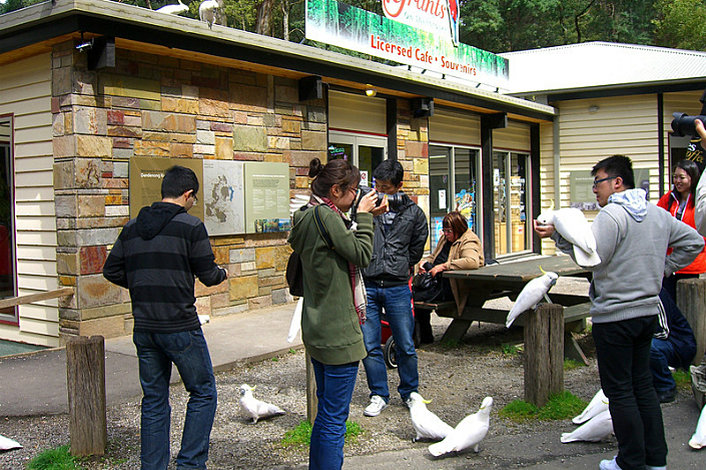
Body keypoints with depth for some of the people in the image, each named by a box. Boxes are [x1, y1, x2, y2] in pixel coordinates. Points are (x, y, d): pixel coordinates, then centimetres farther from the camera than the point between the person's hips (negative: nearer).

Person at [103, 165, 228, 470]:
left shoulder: (132, 227, 8)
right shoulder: (190, 226, -9)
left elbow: (111, 271, 10)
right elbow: (208, 275, -8)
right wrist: (223, 273, 14)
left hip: (144, 328, 6)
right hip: (180, 327, -6)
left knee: (153, 400, 15)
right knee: (203, 393, 9)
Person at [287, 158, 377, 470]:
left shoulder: (307, 217, 11)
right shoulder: (326, 216, -18)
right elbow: (361, 254, -14)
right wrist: (363, 215, -3)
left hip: (316, 329, 10)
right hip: (339, 331, -10)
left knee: (325, 412, 21)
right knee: (334, 419, -1)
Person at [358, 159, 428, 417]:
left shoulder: (413, 212, 5)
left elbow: (417, 249, 15)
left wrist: (399, 266, 8)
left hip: (397, 287, 0)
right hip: (367, 286, 0)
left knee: (405, 346, 6)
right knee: (370, 346, 5)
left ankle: (410, 393, 25)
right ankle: (379, 395, 21)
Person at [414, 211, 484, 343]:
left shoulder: (469, 241, -9)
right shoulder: (446, 239, 19)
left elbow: (473, 261, -29)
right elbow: (433, 256, 32)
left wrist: (444, 266, -28)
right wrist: (424, 262, 7)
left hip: (453, 289, -9)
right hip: (436, 280, 9)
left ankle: (425, 336, -7)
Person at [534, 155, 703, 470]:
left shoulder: (612, 215, -15)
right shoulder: (658, 214, 11)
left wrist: (557, 235, -16)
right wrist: (664, 268, 19)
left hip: (615, 314, -8)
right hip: (648, 310, 9)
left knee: (619, 390, 1)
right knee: (643, 384, 16)